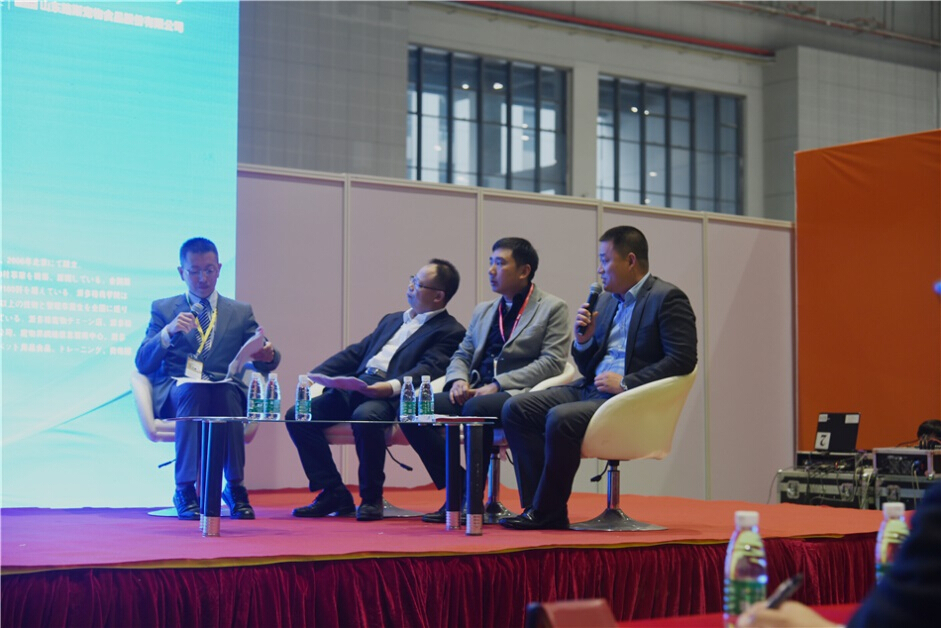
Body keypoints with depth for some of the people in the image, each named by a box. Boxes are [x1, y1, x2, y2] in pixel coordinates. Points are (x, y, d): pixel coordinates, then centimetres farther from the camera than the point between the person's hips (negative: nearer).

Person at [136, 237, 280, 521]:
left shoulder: (241, 312, 21)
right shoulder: (163, 309, 18)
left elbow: (262, 361, 12)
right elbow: (143, 364, 7)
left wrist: (268, 356, -13)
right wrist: (168, 332, -11)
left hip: (226, 390, 1)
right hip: (176, 391, 0)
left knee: (227, 395, -37)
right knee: (193, 391, -37)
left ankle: (235, 488, -27)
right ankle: (185, 489, -35)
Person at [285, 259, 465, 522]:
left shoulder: (449, 331, 4)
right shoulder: (392, 320, 29)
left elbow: (429, 369, -11)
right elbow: (356, 353, 26)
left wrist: (393, 387, -29)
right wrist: (315, 374, 13)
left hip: (391, 396, -8)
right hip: (354, 387, 8)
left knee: (365, 417, -39)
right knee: (297, 416, -11)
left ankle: (371, 498, -17)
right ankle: (333, 494, -5)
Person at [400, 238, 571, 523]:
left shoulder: (553, 308, 5)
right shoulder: (483, 311, 26)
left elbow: (552, 362, -7)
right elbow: (462, 355, 25)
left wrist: (498, 385, -15)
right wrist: (458, 380, -1)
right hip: (476, 393, 6)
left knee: (475, 408, -38)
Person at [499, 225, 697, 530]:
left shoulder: (668, 298, -5)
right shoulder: (606, 301, 20)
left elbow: (682, 359, -15)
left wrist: (625, 384, -18)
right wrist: (583, 340, 1)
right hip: (591, 389, 9)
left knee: (561, 419, -32)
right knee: (516, 408, -8)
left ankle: (546, 512, -16)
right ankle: (544, 511, -11)